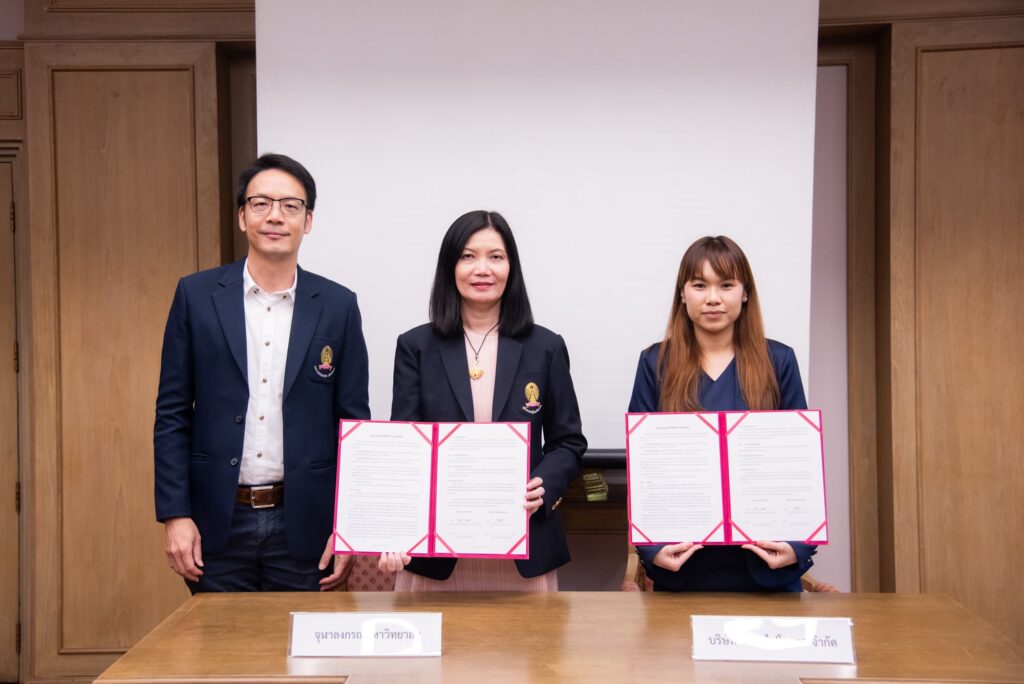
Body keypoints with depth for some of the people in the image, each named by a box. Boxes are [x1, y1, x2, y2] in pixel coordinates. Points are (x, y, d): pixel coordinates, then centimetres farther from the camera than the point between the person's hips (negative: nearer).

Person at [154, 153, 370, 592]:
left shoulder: (338, 305, 1)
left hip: (303, 524, 0)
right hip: (218, 523, 0)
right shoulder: (196, 295, 1)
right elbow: (172, 413, 2)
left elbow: (354, 421, 3)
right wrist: (175, 514, -4)